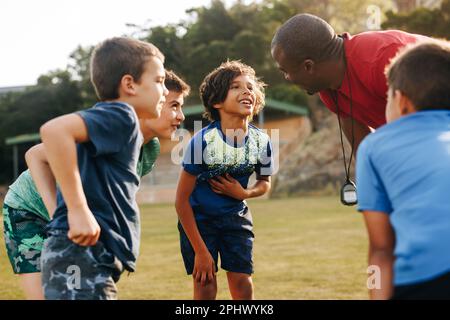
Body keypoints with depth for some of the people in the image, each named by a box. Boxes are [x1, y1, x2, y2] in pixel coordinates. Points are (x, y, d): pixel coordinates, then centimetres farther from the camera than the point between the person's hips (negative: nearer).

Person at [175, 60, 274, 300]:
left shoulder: (261, 142, -12)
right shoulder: (202, 142, -23)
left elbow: (264, 183, 10)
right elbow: (182, 200, -16)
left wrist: (243, 193, -15)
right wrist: (200, 251, -16)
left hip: (235, 217, 3)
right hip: (198, 218, -3)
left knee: (242, 286, 0)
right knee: (205, 286, -5)